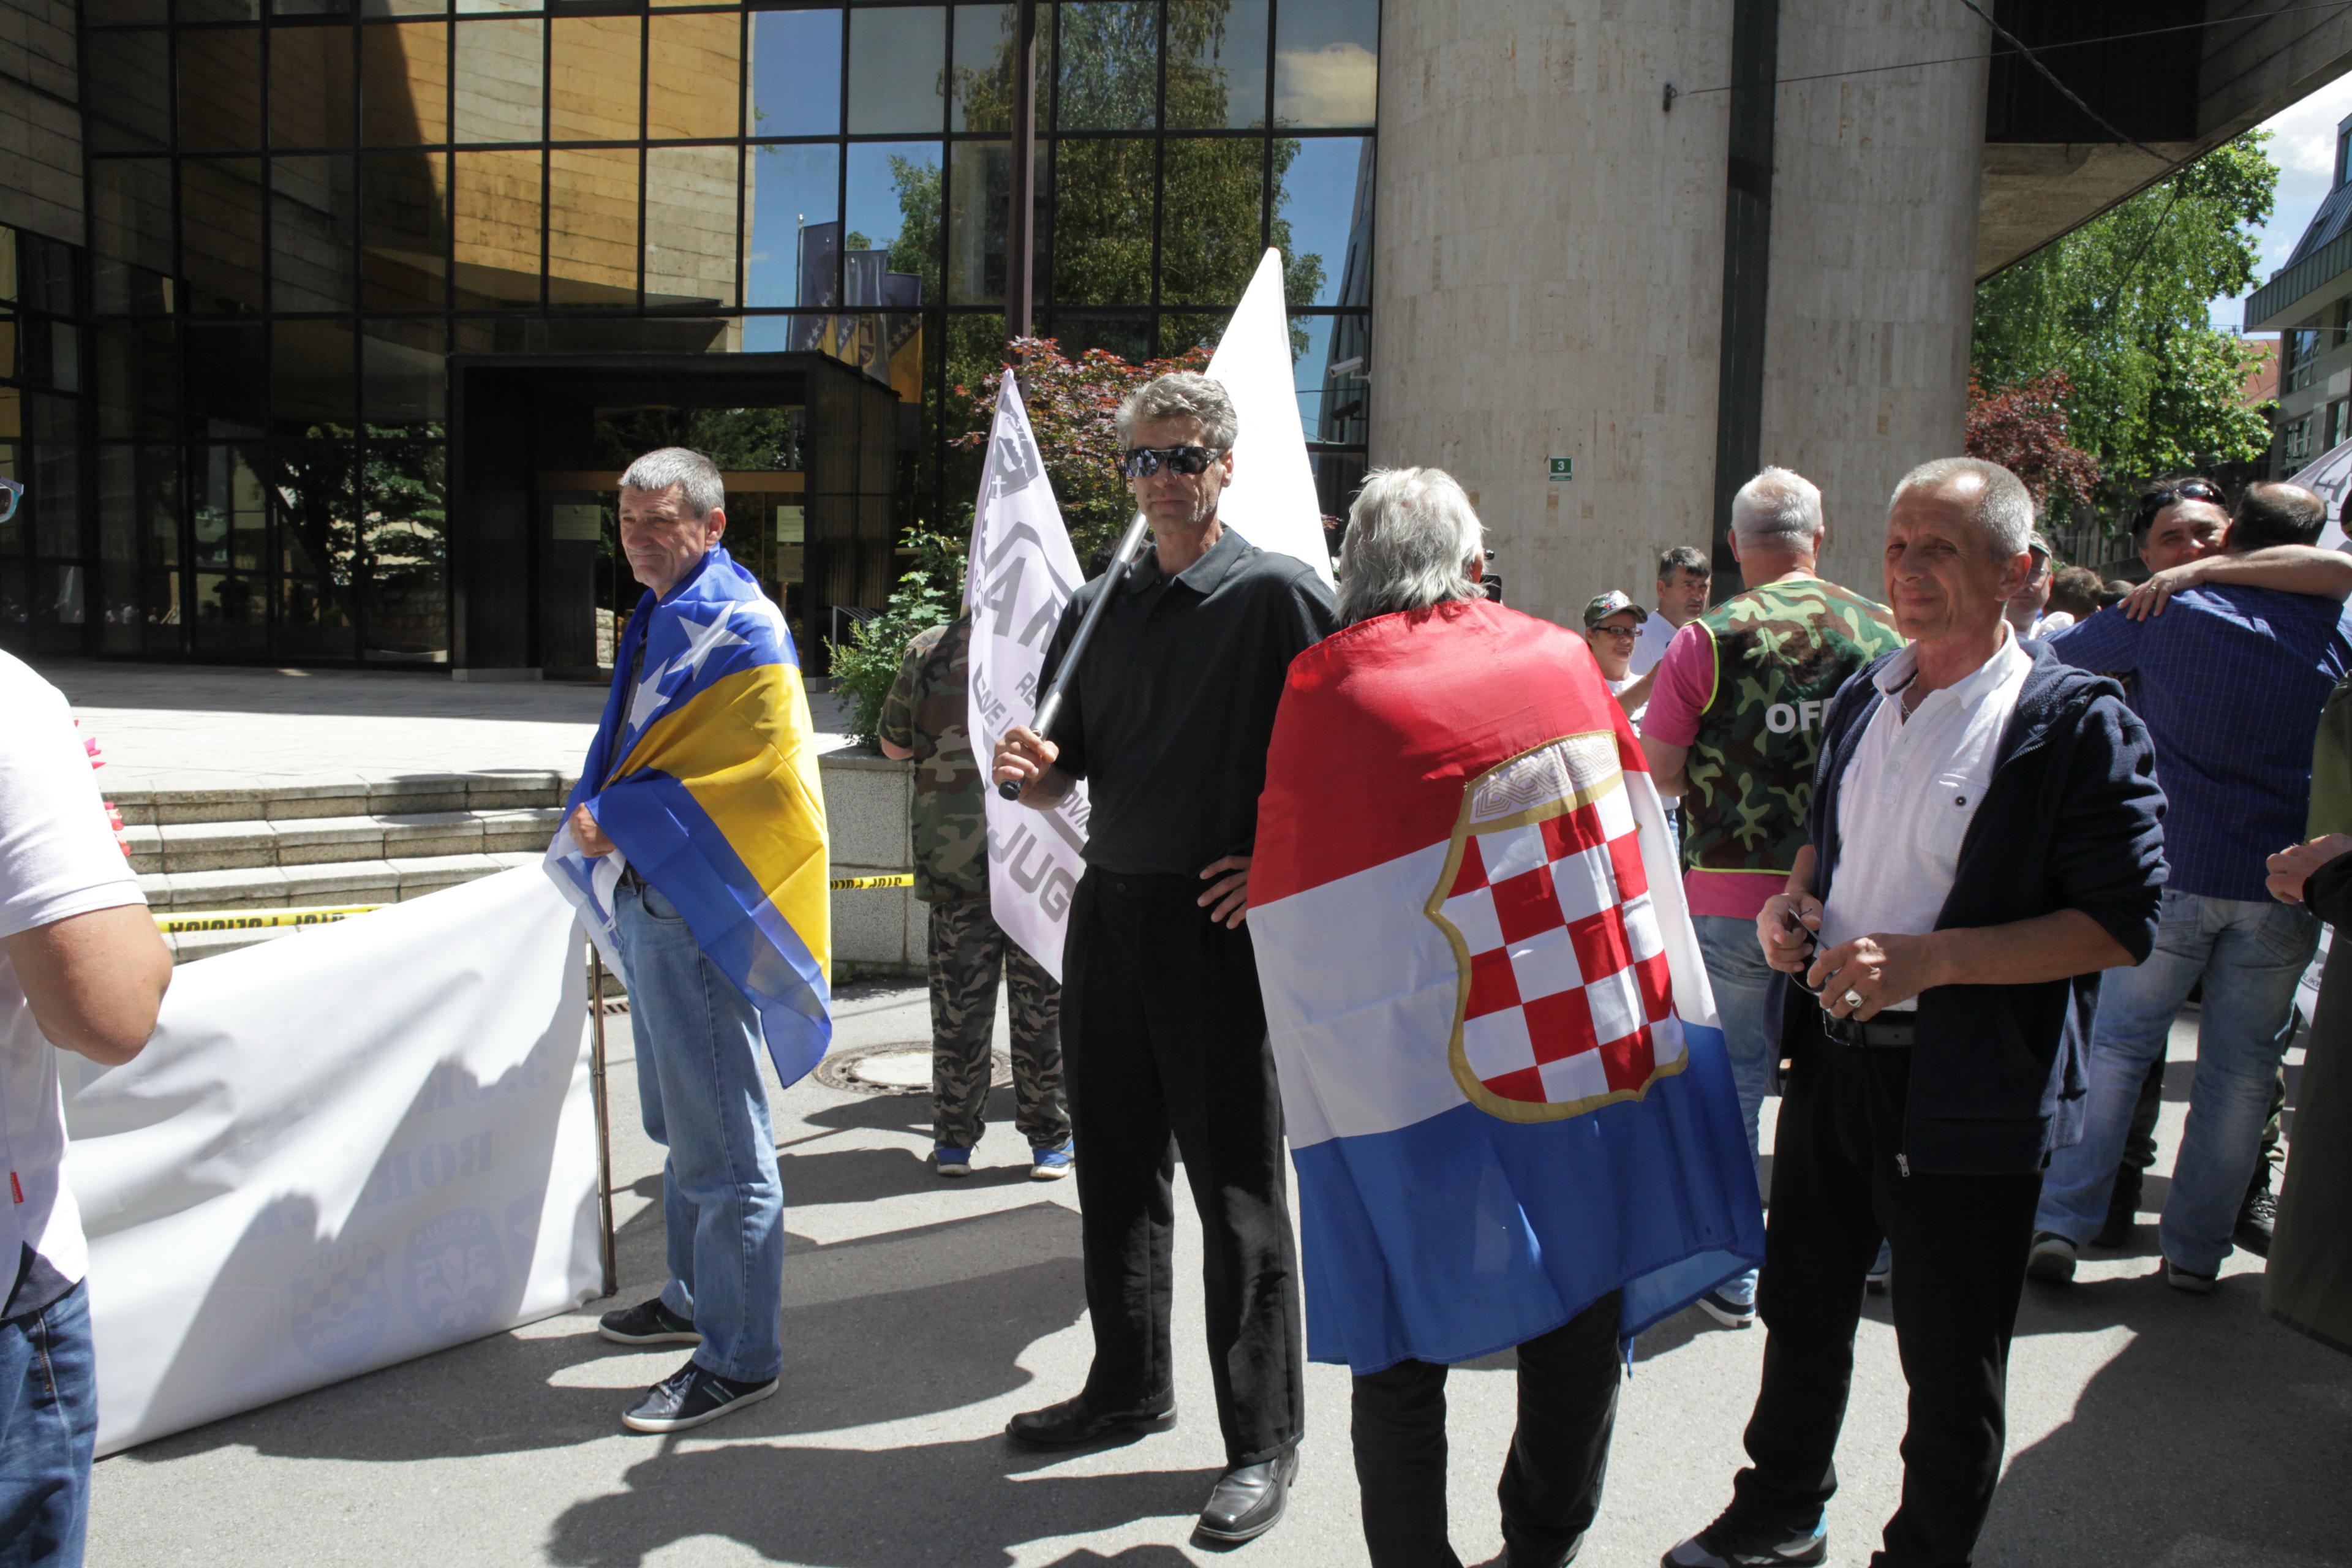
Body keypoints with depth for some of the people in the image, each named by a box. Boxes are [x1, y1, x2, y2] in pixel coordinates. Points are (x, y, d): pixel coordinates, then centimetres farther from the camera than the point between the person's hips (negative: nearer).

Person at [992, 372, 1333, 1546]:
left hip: (1222, 921, -6)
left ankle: (1263, 1442, 14)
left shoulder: (1280, 593, -5)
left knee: (1237, 1187, 1)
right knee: (1113, 1165, 16)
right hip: (1110, 910, 6)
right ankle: (1129, 1384, 34)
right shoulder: (1095, 609, 13)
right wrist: (1028, 771, -5)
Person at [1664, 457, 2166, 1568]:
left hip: (1969, 1093, -6)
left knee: (1949, 1363, 11)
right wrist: (1792, 903, 2)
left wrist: (1929, 958, -25)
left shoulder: (2075, 721, -13)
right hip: (1832, 1059, 6)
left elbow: (2123, 923, -17)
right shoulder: (1861, 701, 8)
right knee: (1802, 1311, 21)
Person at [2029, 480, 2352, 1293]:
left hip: (2172, 873, -2)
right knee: (2242, 1068, 9)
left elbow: (2054, 657, 6)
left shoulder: (2171, 614, -6)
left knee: (2113, 1045, 6)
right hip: (2284, 889, 2)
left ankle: (2062, 1222, 3)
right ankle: (2196, 1249, 15)